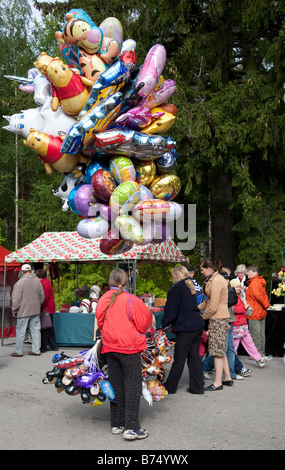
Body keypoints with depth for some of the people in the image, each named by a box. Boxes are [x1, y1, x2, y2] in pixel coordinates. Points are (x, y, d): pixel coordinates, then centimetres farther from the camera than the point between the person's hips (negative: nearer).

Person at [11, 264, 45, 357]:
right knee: (36, 330, 10)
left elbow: (16, 298, -12)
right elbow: (42, 297, 11)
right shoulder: (37, 282, 4)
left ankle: (18, 352, 9)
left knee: (20, 331, 3)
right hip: (35, 311, 5)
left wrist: (14, 311, -2)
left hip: (23, 311, -5)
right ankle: (36, 350, 14)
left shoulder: (20, 282, -13)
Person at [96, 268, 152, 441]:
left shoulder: (103, 300, 1)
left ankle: (117, 423, 24)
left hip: (110, 347, 6)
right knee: (133, 384, 0)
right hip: (129, 347, -5)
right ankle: (131, 427, -1)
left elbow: (100, 323, 11)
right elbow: (145, 322, -6)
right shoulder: (131, 300, -13)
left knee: (116, 384, 15)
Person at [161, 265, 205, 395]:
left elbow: (171, 311, -11)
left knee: (179, 359, 1)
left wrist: (164, 324, 2)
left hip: (186, 328, -8)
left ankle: (170, 386, 12)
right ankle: (197, 387, 14)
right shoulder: (190, 287, 15)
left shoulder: (176, 288, -10)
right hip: (197, 325, 8)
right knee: (194, 357, 12)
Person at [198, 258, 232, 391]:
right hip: (220, 317, 10)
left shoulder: (216, 282, -18)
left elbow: (213, 307, -20)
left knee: (218, 350, -4)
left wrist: (202, 317, -7)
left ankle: (218, 382, 2)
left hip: (218, 318, -10)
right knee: (221, 350, 15)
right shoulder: (217, 278, 14)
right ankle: (227, 378, 23)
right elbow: (209, 301, 18)